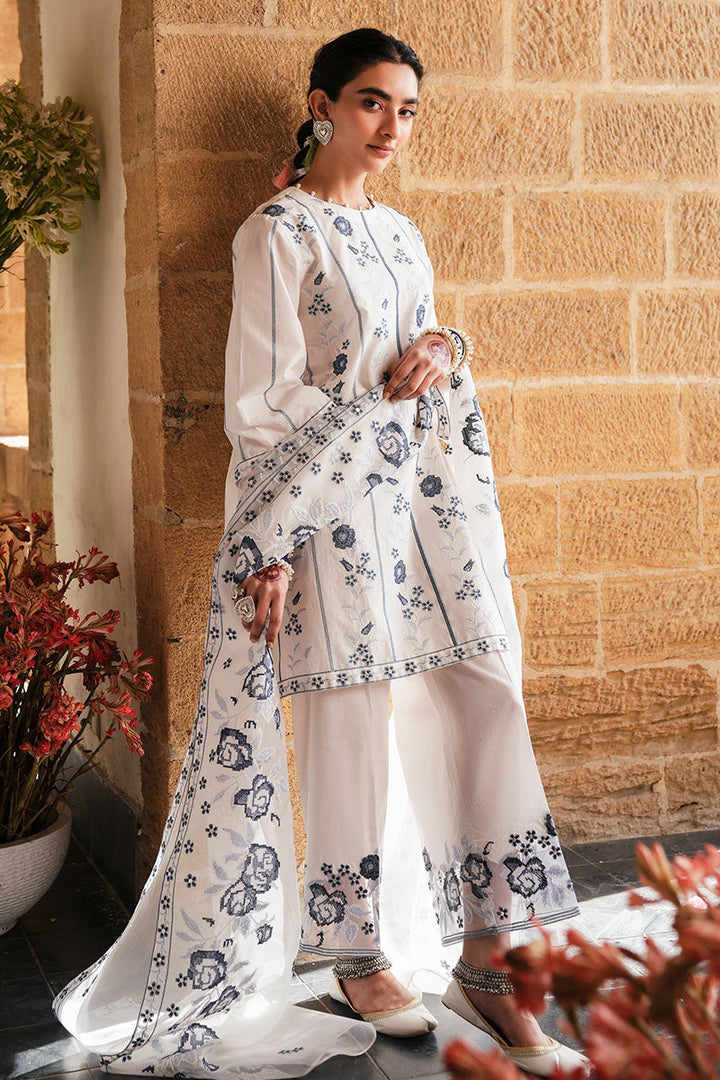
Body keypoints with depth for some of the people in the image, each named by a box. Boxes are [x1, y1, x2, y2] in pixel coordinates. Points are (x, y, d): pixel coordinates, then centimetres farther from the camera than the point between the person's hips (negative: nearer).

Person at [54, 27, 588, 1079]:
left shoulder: (402, 233, 18)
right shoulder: (278, 232, -4)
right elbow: (261, 407, -9)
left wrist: (448, 348, 4)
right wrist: (387, 393, -9)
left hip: (427, 496, 7)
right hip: (329, 508, -7)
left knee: (487, 706, 0)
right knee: (354, 728, 0)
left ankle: (486, 961, 9)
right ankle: (360, 959, 17)